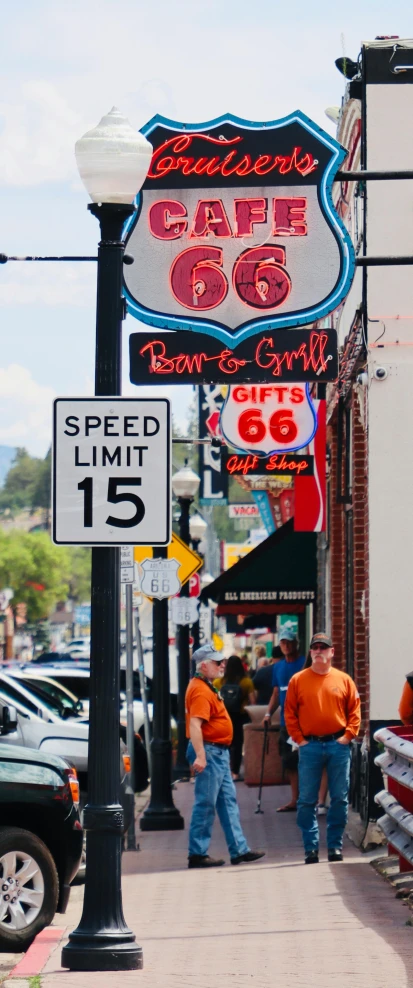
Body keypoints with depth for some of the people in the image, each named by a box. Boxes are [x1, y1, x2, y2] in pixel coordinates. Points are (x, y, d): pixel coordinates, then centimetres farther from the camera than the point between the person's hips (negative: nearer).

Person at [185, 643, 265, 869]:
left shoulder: (207, 687, 16)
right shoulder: (200, 691, -18)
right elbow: (194, 725, -27)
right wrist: (200, 756, -31)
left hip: (219, 752, 11)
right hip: (209, 751, -11)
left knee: (228, 800, 12)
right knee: (205, 804, -5)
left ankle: (239, 850, 16)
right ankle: (197, 854, 0)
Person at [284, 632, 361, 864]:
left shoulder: (344, 680, 4)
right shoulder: (298, 680, 2)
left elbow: (354, 710, 7)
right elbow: (290, 713, 4)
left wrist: (349, 734, -4)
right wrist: (298, 738, -3)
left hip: (338, 745, 0)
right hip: (310, 746, 0)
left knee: (340, 799, 3)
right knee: (307, 801, 0)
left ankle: (335, 846, 12)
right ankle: (311, 848, 6)